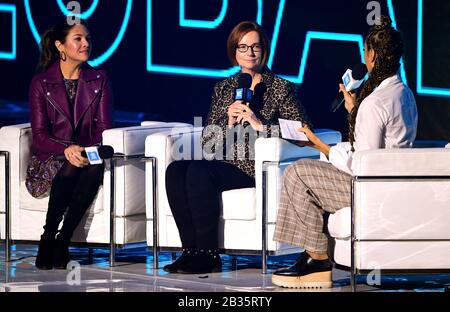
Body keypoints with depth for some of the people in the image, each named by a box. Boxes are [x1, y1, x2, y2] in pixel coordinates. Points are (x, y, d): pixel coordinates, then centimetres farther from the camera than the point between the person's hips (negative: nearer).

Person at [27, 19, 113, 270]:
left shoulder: (99, 80, 8)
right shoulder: (41, 83, 2)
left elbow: (104, 127, 2)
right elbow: (39, 134, -5)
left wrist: (90, 151, -20)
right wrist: (67, 149, -25)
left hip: (88, 156, 2)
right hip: (49, 160, -2)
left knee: (96, 169, -35)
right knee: (69, 169, -37)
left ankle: (62, 241, -29)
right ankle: (48, 239, -27)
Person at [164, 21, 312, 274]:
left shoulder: (282, 88, 7)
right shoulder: (223, 88, 20)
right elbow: (207, 140, 14)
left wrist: (261, 125, -14)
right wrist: (228, 122, -5)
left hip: (256, 168, -5)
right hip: (224, 165, 5)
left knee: (198, 171, -31)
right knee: (175, 170, -24)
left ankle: (208, 254, -25)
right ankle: (192, 250, -24)